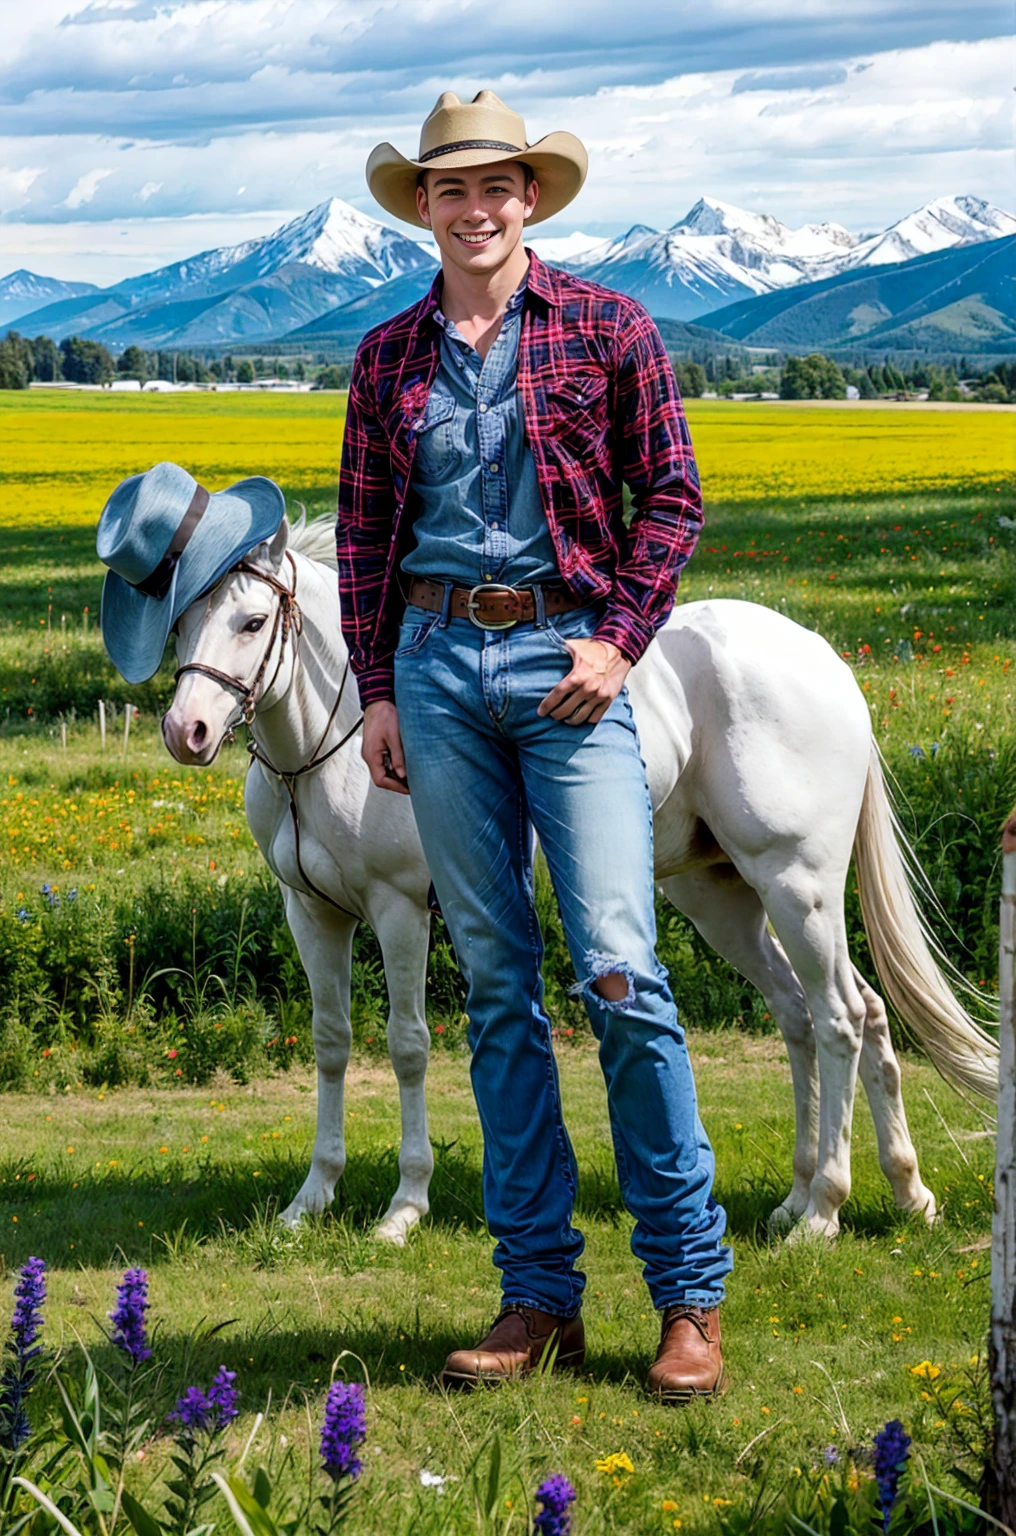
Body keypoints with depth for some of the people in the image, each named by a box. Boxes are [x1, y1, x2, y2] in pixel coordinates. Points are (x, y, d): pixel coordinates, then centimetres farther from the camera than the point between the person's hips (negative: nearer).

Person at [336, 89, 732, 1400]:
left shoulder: (606, 329, 3)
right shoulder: (388, 356, 11)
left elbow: (670, 494, 2)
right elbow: (362, 532, 15)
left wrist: (620, 640, -9)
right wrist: (377, 690, 7)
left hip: (566, 655, -3)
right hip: (437, 663, 3)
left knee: (619, 969, -11)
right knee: (494, 983, 5)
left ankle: (690, 1293, -2)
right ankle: (538, 1294, 10)